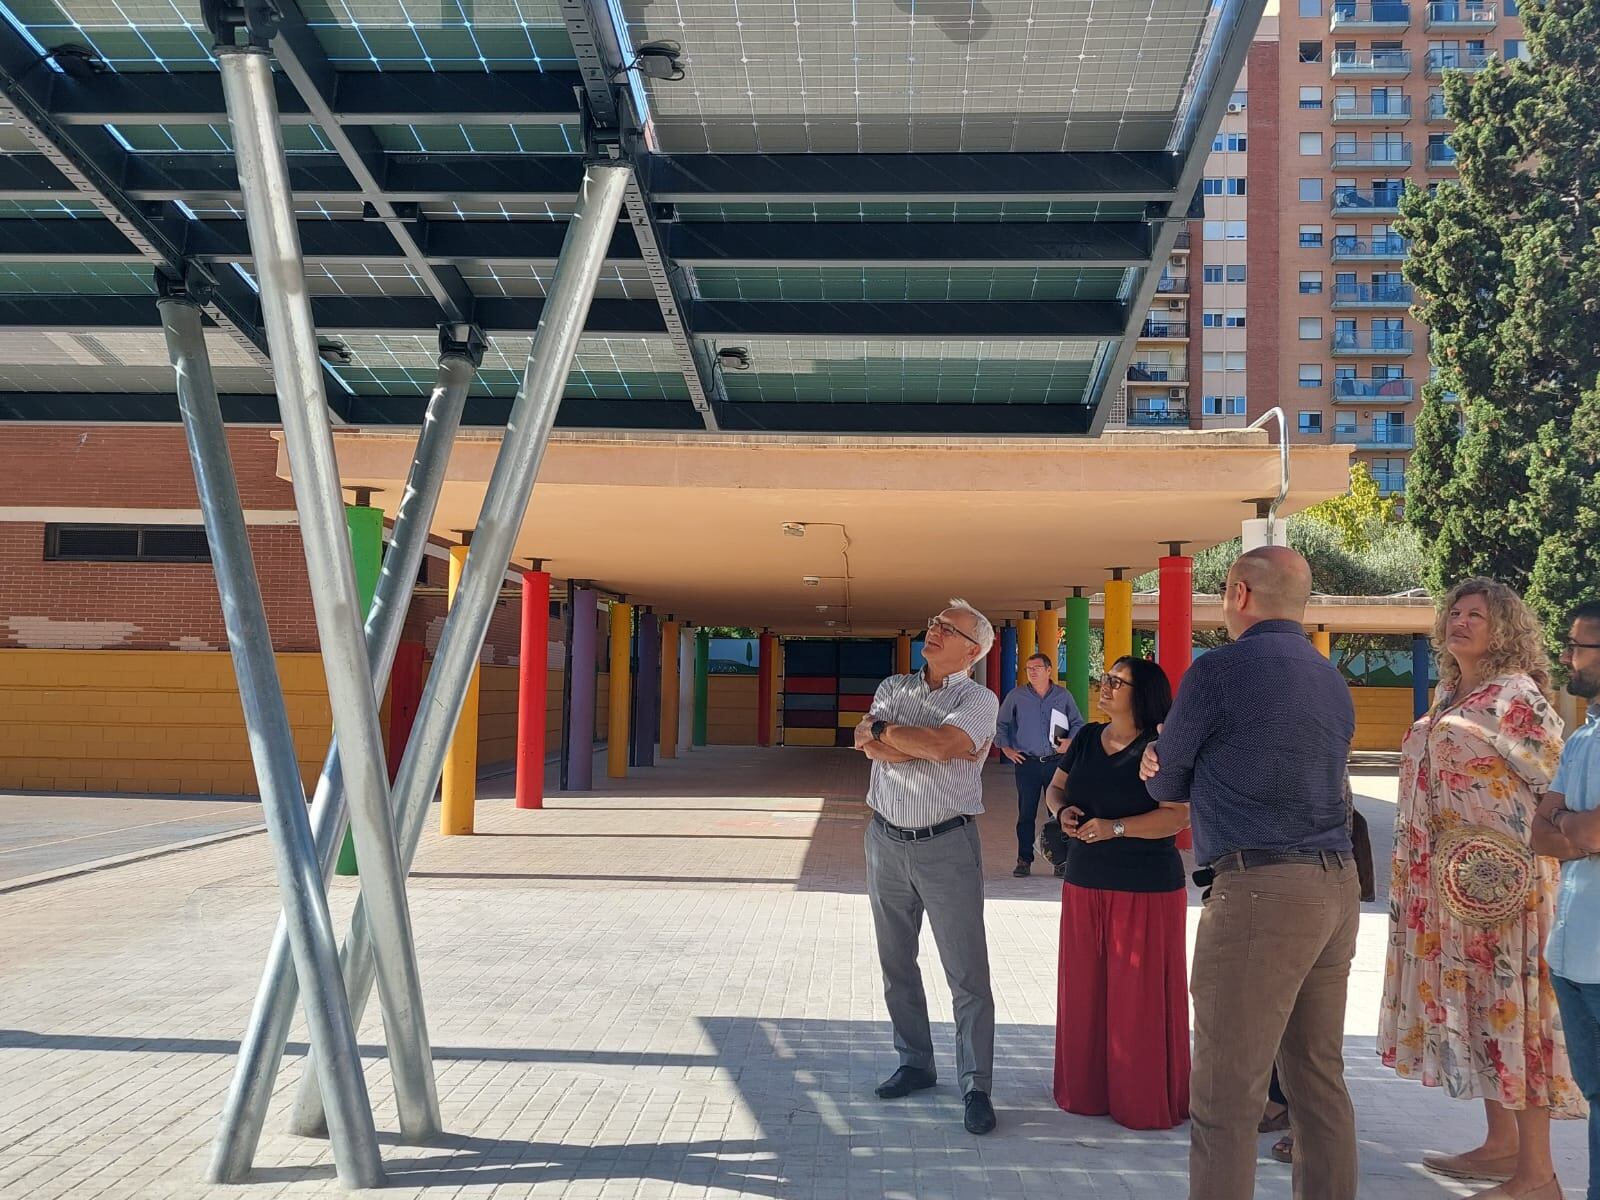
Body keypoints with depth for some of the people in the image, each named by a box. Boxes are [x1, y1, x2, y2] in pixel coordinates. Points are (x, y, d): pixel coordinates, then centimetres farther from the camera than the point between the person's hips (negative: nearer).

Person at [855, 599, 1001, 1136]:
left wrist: (885, 730, -9)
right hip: (886, 839, 5)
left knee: (967, 974, -4)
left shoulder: (979, 699, -4)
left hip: (947, 845, -5)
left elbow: (943, 743, -23)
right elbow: (868, 745, -7)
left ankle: (975, 1087, 3)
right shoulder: (894, 687, 10)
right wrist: (928, 746, -16)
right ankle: (914, 1063, 28)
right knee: (896, 964, 14)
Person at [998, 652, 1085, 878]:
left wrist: (1071, 741, -3)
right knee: (1026, 814, 1)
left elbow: (1078, 723, 14)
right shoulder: (1016, 696, 4)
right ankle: (1024, 860, 9)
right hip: (1027, 763, 0)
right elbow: (1000, 724, 12)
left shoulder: (1064, 696, 6)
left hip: (1056, 763, 0)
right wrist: (1005, 747, 2)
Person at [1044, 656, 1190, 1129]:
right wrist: (1062, 810, -7)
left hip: (1147, 889, -6)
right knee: (1084, 990, 10)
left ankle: (1145, 1102, 14)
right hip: (1084, 882, 6)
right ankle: (1087, 1090, 24)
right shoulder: (1087, 738, 9)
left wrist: (1116, 827, -26)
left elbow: (1177, 815, -18)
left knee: (1139, 997, 0)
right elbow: (1054, 788, 15)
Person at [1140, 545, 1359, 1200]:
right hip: (1337, 884, 9)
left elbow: (1166, 784, 2)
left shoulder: (1218, 670, -7)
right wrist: (1174, 763, 10)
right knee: (1320, 1079, 15)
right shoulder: (1331, 679, 16)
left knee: (1226, 1097, -4)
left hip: (1263, 890, -8)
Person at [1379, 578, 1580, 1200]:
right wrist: (1416, 869, 19)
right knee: (1473, 1005, 13)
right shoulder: (1447, 699, 15)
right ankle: (1502, 1144, 24)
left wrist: (1512, 866, -17)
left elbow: (1557, 782, -13)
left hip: (1498, 880, -8)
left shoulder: (1517, 697, -10)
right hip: (1445, 884, 9)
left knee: (1508, 1004, -5)